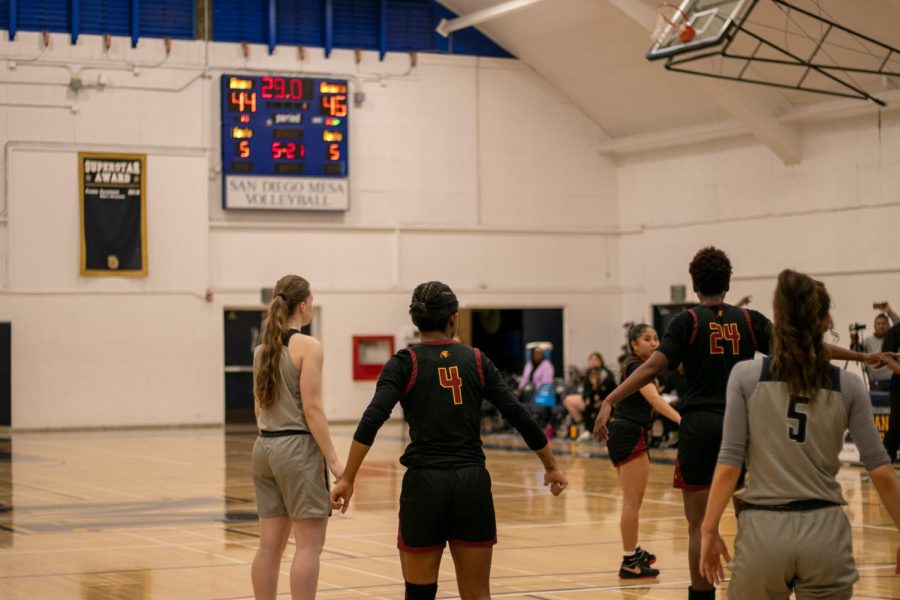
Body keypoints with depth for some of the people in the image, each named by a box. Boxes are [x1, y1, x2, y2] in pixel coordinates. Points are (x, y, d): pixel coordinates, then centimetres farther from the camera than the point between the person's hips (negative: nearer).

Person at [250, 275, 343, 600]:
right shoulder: (308, 346, -11)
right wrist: (334, 460, -14)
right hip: (297, 447, -7)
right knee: (310, 544, -2)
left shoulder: (262, 349, 11)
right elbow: (311, 408, -15)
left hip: (265, 447, 7)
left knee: (270, 545, 10)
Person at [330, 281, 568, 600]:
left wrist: (347, 479, -12)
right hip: (472, 484, 2)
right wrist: (551, 466, 15)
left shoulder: (404, 362, 0)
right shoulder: (476, 360, 6)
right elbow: (519, 417, 4)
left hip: (424, 484, -1)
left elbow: (372, 420, -13)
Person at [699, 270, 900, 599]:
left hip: (763, 531, -1)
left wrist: (709, 530, 2)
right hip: (825, 532, 1)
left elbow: (729, 464, -5)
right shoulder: (848, 385, 2)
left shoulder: (746, 375, -2)